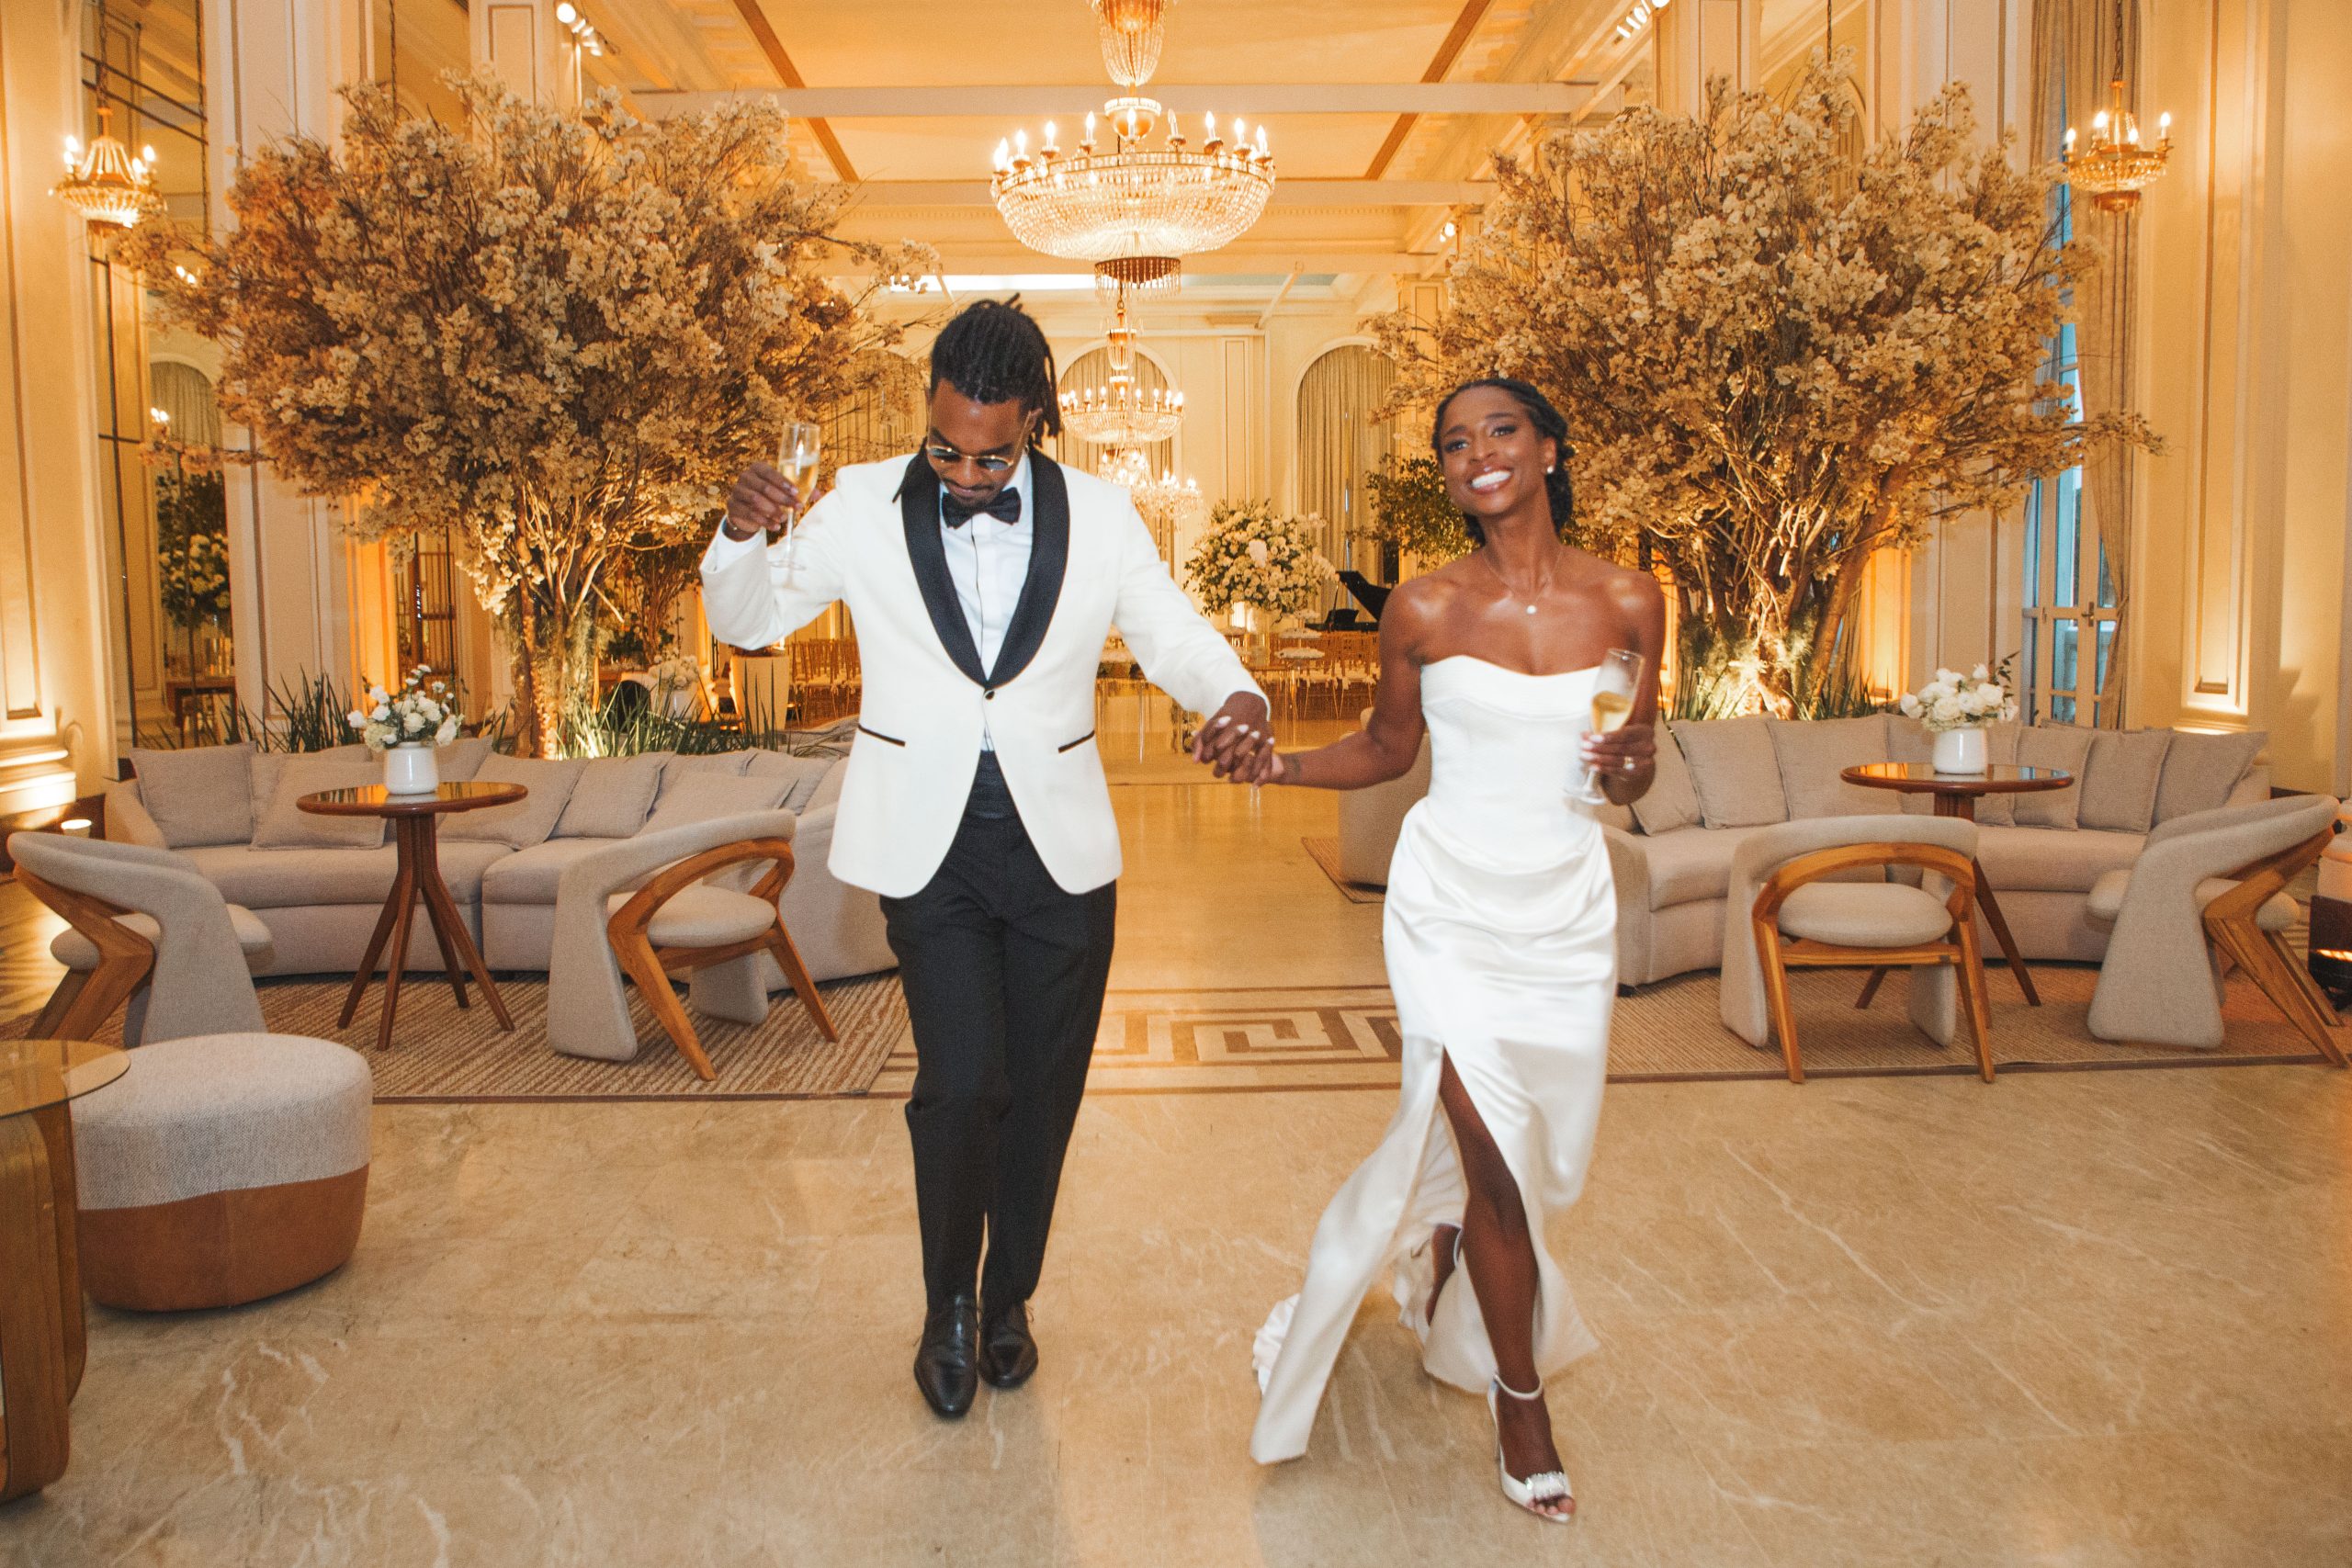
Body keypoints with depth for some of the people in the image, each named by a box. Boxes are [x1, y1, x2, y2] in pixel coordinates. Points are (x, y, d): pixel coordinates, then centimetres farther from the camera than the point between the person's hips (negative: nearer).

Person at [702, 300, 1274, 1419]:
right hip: (931, 839, -1)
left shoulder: (1099, 517, -2)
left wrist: (1238, 698, -17)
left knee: (1042, 1089, 10)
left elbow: (1175, 636, 5)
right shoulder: (866, 506, -3)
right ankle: (949, 1300, 19)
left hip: (1059, 840, 2)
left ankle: (1009, 1296, 35)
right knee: (962, 1082, -10)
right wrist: (741, 535, -19)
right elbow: (743, 622, 3)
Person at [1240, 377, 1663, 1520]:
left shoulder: (1629, 602, -2)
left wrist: (1631, 766, -12)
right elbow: (1388, 748, 7)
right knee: (1496, 1158, -6)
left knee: (1546, 1157, 13)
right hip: (1452, 903, -2)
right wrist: (1282, 763, -9)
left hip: (1568, 909, 3)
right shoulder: (1424, 609, -6)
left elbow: (1633, 767, 10)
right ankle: (1520, 1399, 18)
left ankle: (1443, 1263, 48)